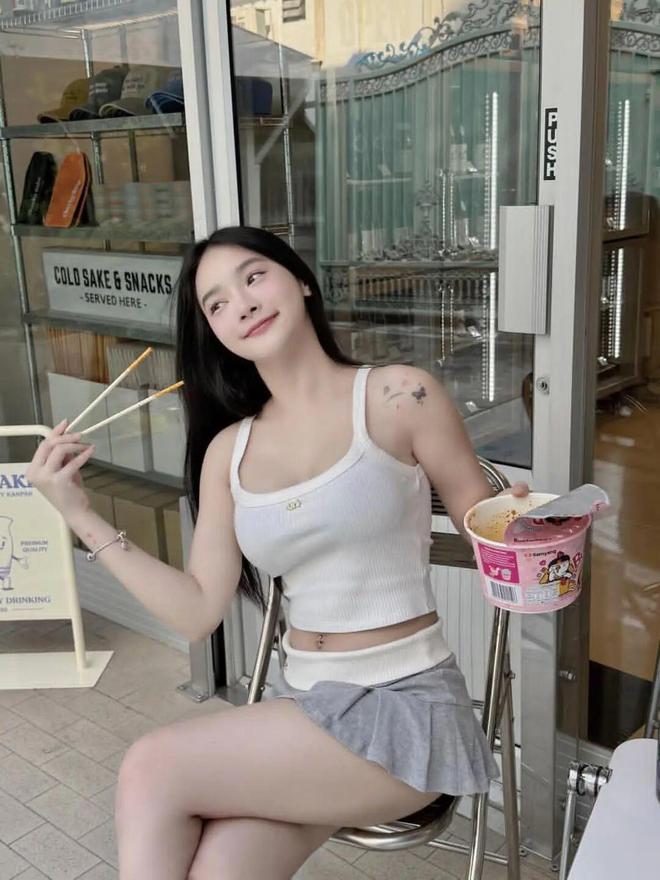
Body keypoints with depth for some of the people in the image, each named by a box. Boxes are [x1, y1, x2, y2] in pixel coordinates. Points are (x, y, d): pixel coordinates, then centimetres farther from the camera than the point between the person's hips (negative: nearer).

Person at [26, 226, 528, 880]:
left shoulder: (398, 395, -7)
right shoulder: (229, 450, 7)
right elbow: (198, 611, 3)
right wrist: (81, 516, -1)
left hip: (405, 704, -4)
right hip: (300, 702, 4)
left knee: (152, 769, -17)